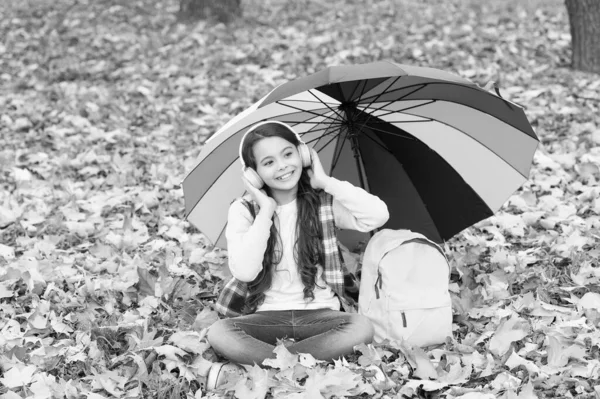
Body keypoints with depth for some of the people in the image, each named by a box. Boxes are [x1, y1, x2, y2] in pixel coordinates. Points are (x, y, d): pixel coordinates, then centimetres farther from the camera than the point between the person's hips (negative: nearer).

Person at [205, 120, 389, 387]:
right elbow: (245, 272, -17)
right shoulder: (244, 211, 0)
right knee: (218, 334, -29)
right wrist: (266, 211, -13)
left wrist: (325, 181, -10)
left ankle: (263, 361, -20)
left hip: (320, 314, 1)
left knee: (361, 329, -31)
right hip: (267, 317, -1)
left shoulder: (324, 202, 2)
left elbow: (378, 215, -17)